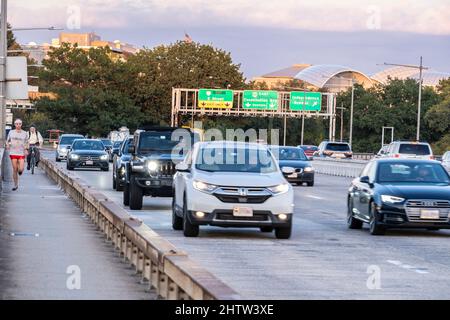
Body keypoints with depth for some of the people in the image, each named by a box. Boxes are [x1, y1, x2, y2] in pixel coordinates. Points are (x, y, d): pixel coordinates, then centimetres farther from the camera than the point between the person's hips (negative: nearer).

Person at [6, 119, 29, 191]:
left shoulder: (24, 133, 4)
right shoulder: (11, 132, 4)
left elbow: (26, 142, 13)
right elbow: (7, 140, 14)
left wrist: (26, 149, -3)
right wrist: (7, 145, -7)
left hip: (21, 153, 0)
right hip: (13, 153, 0)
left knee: (21, 169, -12)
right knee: (15, 170, -2)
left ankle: (20, 170, 27)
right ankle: (16, 185, 10)